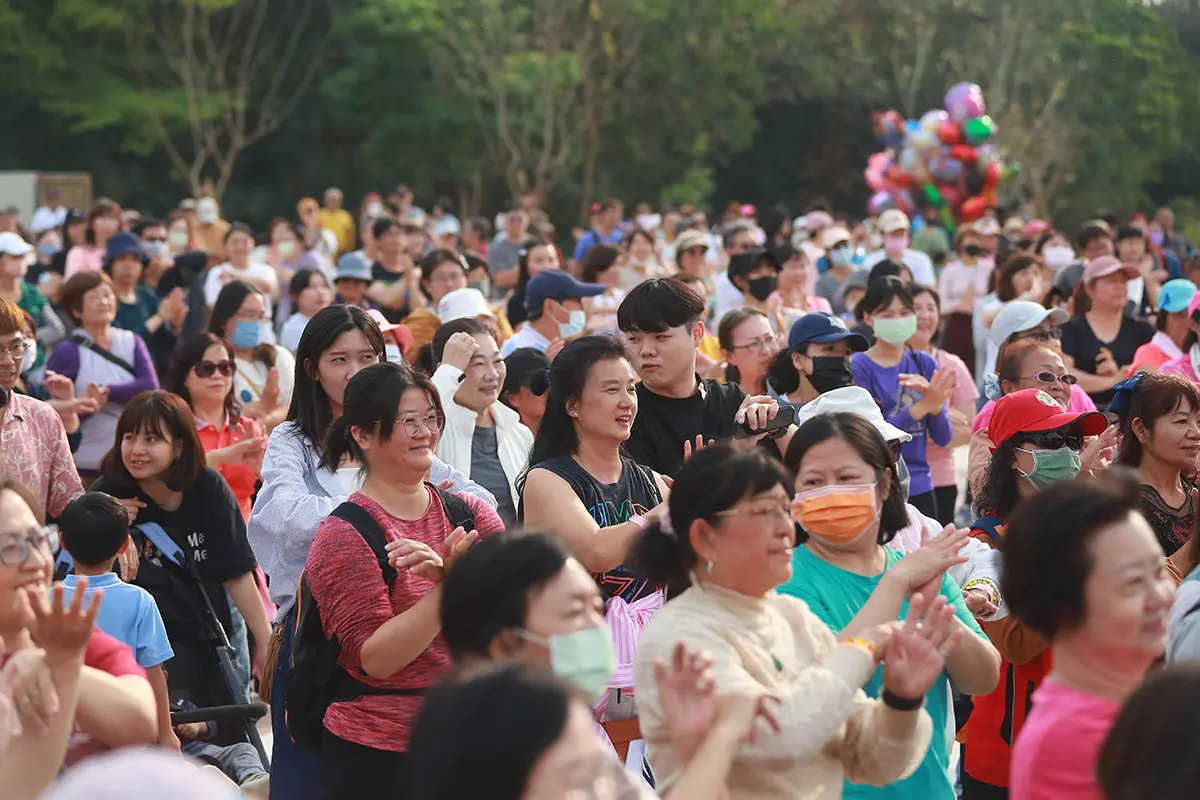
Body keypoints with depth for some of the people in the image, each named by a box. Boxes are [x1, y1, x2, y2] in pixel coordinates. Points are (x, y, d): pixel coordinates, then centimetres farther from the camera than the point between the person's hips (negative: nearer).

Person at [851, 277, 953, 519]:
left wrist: (935, 401, -15)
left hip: (920, 489, 4)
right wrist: (922, 406, -23)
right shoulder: (858, 367, -5)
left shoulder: (924, 363, 7)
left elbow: (943, 438, 4)